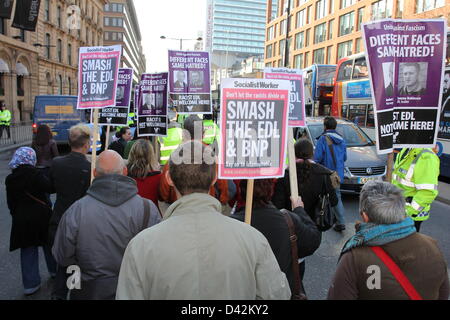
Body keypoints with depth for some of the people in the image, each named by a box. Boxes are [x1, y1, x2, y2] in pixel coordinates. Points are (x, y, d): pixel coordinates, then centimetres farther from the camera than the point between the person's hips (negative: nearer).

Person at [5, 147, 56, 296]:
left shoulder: (10, 179, 0)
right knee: (48, 244, 18)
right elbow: (50, 187, -25)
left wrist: (16, 215, 15)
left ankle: (30, 284, 15)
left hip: (22, 220, 3)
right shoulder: (35, 174, -14)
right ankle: (54, 270, 36)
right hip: (41, 216, -2)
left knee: (28, 250, 10)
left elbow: (11, 202, 5)